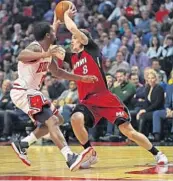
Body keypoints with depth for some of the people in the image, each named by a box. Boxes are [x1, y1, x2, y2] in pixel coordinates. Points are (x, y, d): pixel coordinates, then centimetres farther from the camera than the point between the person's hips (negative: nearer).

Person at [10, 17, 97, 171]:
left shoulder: (48, 51, 10)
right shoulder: (35, 47, -19)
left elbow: (57, 72, 25)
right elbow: (21, 56, -43)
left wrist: (81, 78, 21)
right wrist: (45, 54, -55)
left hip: (31, 92, 10)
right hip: (23, 92, -10)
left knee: (58, 119, 16)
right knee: (51, 121, -22)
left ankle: (22, 145, 18)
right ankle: (70, 159, -34)